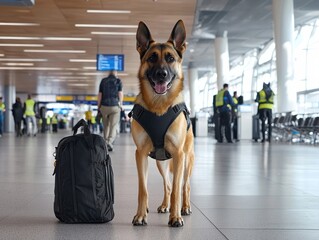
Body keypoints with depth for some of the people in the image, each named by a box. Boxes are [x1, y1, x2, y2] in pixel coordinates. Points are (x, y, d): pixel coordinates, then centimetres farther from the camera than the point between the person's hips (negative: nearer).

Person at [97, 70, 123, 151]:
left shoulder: (103, 81, 6)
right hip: (115, 106, -2)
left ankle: (106, 142, 17)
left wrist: (98, 107, 9)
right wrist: (121, 105, 7)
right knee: (113, 126, -4)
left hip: (104, 106, 2)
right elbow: (120, 94, -4)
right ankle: (109, 142, -22)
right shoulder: (118, 81, 1)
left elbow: (99, 95, 4)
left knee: (106, 126, 15)